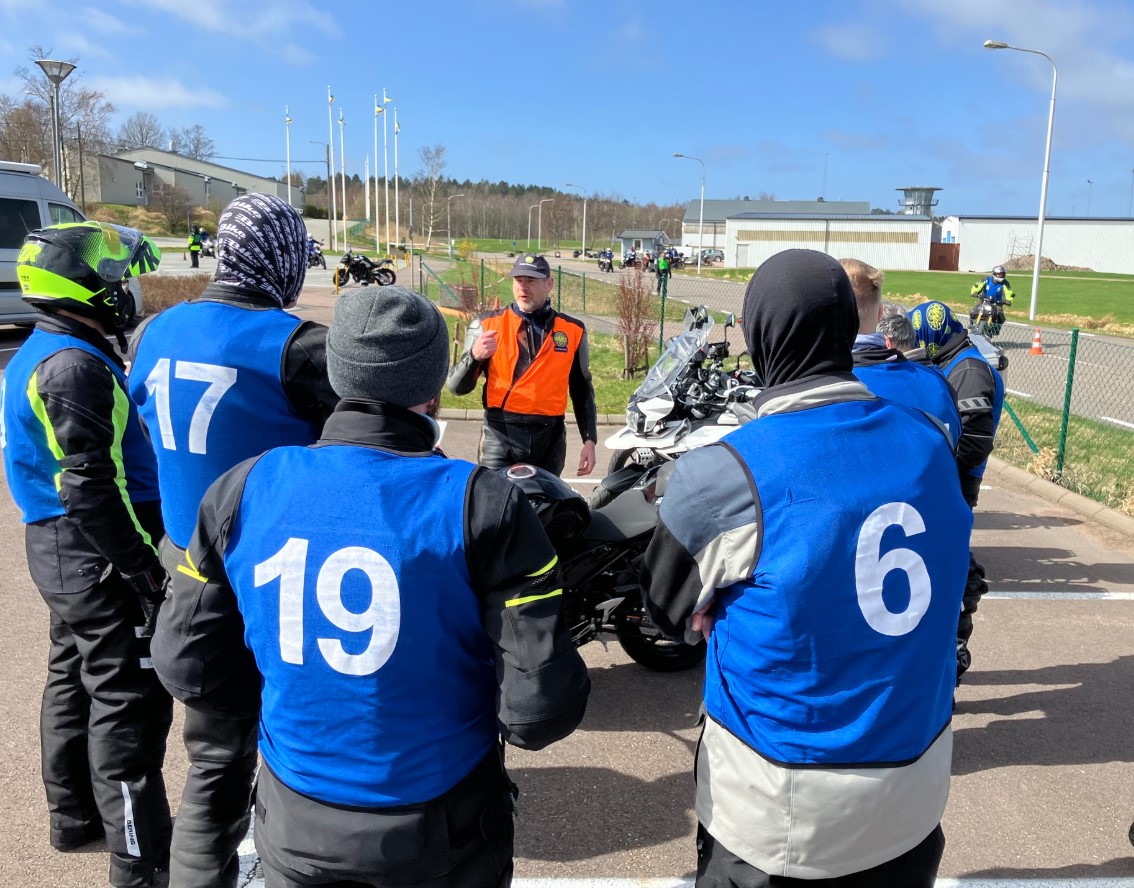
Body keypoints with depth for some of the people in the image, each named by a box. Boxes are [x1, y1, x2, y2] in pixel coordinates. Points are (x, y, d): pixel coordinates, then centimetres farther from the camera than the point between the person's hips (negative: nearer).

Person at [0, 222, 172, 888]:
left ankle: (76, 817, 37)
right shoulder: (74, 365, -19)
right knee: (128, 702, -3)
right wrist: (148, 573, -20)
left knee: (75, 681, 20)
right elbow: (91, 487, -24)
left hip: (61, 548, 11)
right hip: (98, 555, -11)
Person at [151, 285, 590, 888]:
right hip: (439, 832, -2)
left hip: (293, 828, 3)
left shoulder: (243, 491, -12)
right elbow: (541, 709, -22)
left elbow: (187, 664, -2)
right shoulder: (481, 505, -22)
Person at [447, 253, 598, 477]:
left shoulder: (573, 331, 6)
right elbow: (457, 387, -1)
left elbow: (582, 390, 15)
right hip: (500, 436, -2)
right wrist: (474, 356, -19)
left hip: (550, 439, 3)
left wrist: (589, 439, 8)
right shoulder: (487, 324, 0)